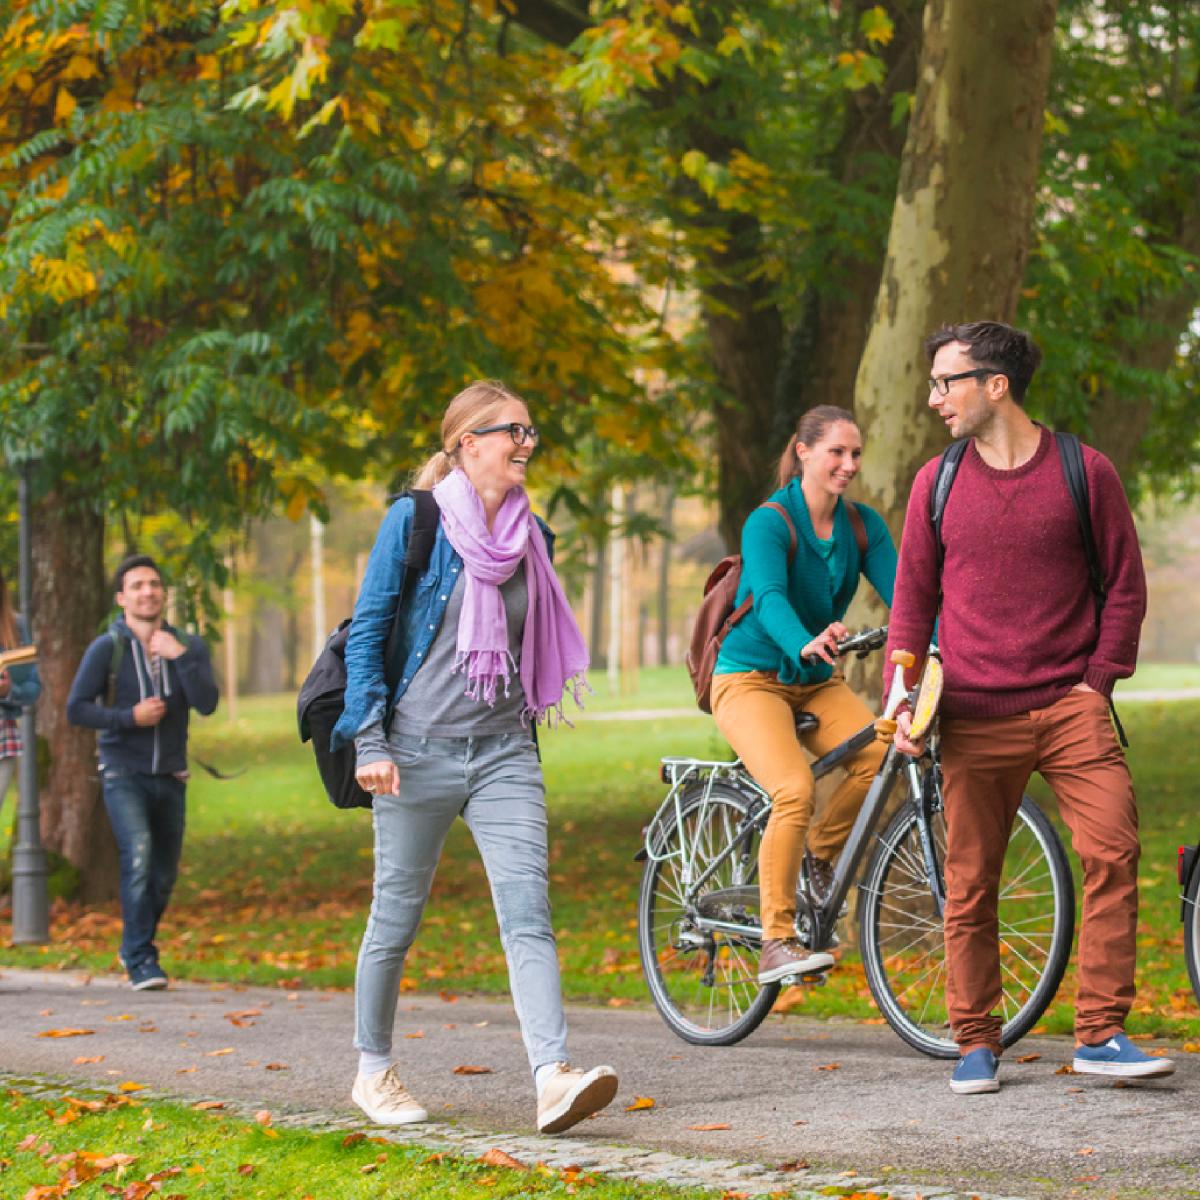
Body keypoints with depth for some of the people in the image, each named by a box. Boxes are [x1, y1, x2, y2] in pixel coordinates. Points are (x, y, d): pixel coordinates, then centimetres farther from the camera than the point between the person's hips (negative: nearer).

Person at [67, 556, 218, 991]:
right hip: (123, 774, -4)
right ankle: (141, 961, -18)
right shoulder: (106, 648, -5)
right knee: (138, 857, -22)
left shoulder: (189, 647, 3)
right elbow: (76, 709, -6)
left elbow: (206, 704, -11)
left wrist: (180, 656, -20)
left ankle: (135, 949, 32)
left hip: (170, 776, 4)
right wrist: (130, 717, -17)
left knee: (163, 874, 10)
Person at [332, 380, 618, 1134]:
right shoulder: (415, 521, -4)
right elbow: (368, 631, -4)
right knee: (398, 919, 7)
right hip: (420, 751, -3)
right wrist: (370, 742, -11)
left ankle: (554, 1078, -24)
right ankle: (374, 1072, 25)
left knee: (528, 913, -13)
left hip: (505, 753, 3)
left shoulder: (531, 537, 10)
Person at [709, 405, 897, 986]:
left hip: (818, 682, 5)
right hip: (751, 678, -5)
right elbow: (771, 596, -32)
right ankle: (776, 943, -21)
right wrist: (804, 645, -53)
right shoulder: (768, 522, -15)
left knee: (882, 757, -24)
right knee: (795, 790, -29)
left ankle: (822, 851, 5)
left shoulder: (863, 525, 2)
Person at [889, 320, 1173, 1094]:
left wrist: (1099, 680, -3)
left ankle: (1101, 1035, -7)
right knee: (970, 883, 3)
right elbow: (914, 598, 12)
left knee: (1114, 850, -15)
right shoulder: (938, 483, 7)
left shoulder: (1085, 472, 2)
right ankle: (977, 1043, 16)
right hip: (975, 718, 2)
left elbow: (1125, 584, 7)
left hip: (1069, 705, -1)